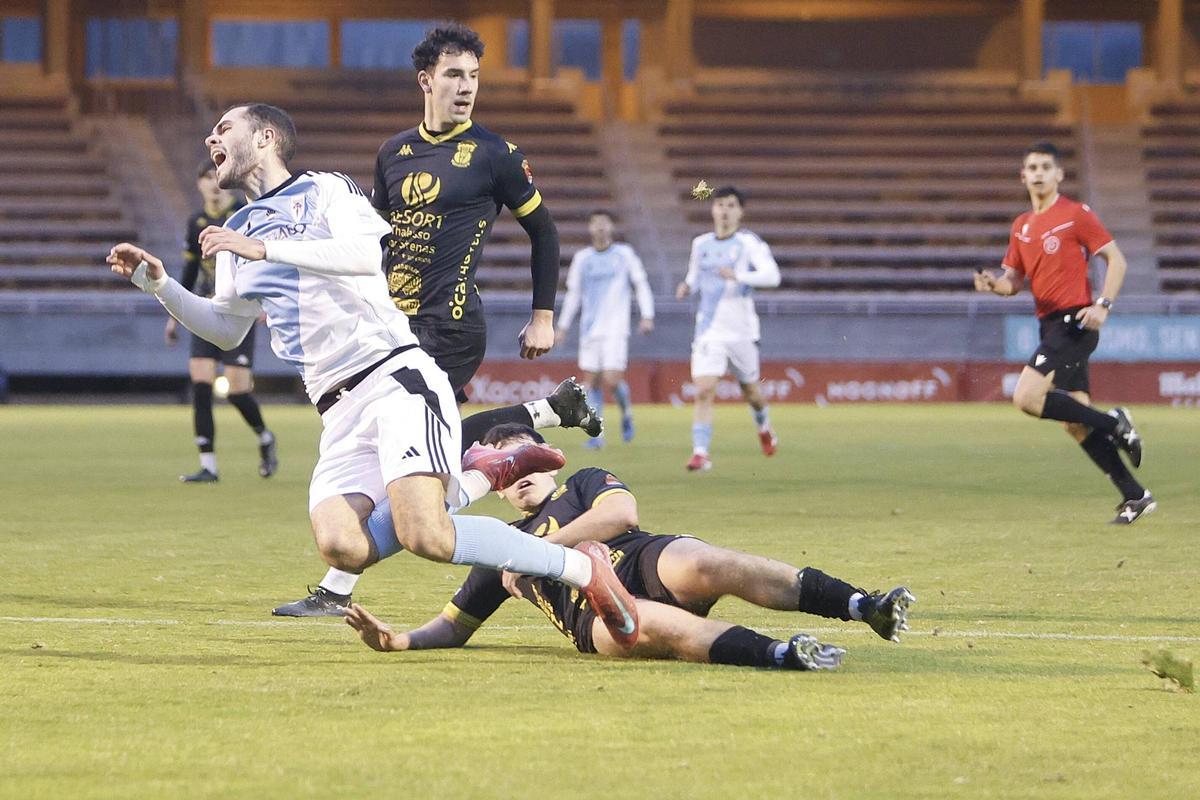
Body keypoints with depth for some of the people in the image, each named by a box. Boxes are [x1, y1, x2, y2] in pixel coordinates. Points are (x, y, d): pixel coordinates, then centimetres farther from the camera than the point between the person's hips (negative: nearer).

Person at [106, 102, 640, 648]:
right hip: (339, 412, 6)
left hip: (395, 374, -6)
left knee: (424, 537, -28)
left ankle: (582, 568, -12)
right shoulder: (236, 233, 24)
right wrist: (156, 283, 20)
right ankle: (467, 482, 0)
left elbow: (366, 253, -17)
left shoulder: (325, 190, 4)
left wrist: (264, 249, -20)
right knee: (340, 547, -23)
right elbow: (227, 330, 33)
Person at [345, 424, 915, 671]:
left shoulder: (584, 485, 27)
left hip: (643, 560, 0)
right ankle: (780, 654, -55)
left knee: (701, 566, -36)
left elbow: (622, 512, 5)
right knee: (647, 624, -38)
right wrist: (395, 640, 15)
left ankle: (864, 607, -42)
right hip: (590, 613, 0)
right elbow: (453, 627, 35)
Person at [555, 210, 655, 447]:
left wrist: (647, 316, -5)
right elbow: (573, 293, 18)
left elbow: (641, 284, 6)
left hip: (615, 329, -3)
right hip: (590, 329, 3)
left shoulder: (624, 254, 4)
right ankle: (596, 434, 4)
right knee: (591, 382, -2)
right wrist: (563, 326, 15)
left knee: (611, 380, -13)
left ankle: (626, 413, 16)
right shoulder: (582, 258, 11)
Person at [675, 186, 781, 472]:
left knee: (749, 391, 14)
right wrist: (687, 287, 2)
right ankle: (700, 452, -16)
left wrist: (738, 276, -34)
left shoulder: (749, 243, -8)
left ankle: (764, 429, 46)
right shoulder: (700, 244, 8)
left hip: (741, 330, -2)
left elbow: (772, 275, -22)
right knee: (703, 391, -15)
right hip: (708, 330, 2)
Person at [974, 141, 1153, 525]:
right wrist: (993, 283, -4)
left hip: (1074, 322, -8)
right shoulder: (1022, 226, 16)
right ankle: (1135, 496, 10)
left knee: (1026, 397, -21)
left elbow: (1116, 260, -5)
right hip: (1050, 324, 8)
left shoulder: (1077, 215, -5)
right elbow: (1014, 281, 19)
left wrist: (1103, 305, -18)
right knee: (1075, 424, 4)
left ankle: (1114, 423, -8)